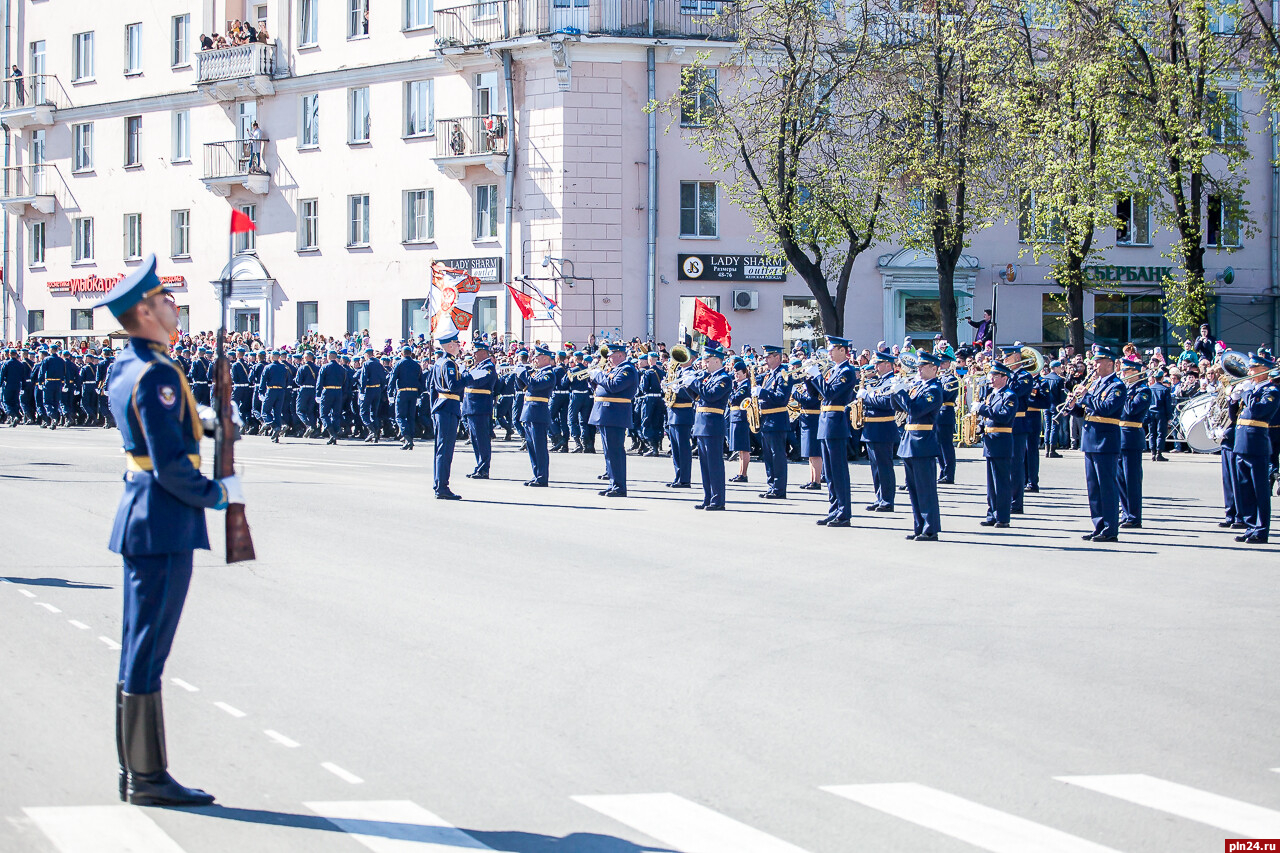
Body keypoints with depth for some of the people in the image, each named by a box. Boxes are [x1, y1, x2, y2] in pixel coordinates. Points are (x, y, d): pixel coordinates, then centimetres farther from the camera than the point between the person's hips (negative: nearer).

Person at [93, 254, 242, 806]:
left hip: (140, 511, 10)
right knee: (149, 648, -5)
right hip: (165, 522, -10)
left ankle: (134, 771, 20)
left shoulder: (124, 367, 12)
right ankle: (148, 777, 1)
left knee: (139, 647, 13)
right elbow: (171, 466, -21)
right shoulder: (156, 374, -18)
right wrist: (218, 495, -7)